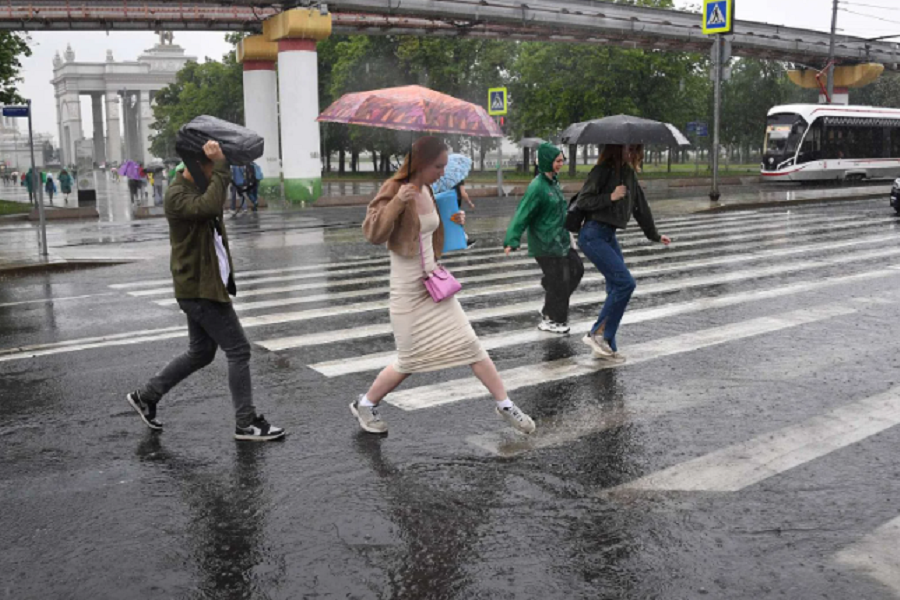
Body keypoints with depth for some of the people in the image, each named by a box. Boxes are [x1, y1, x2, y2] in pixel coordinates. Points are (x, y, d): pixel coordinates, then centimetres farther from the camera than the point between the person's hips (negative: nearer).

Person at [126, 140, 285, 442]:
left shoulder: (201, 188, 13)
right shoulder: (177, 195, -18)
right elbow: (209, 206, -36)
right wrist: (220, 166, -31)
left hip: (206, 284, 10)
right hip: (199, 288, -10)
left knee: (200, 353, 19)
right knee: (238, 350, -6)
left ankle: (146, 396, 29)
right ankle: (246, 423, 2)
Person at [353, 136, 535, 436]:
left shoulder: (427, 191, 7)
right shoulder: (393, 190, -14)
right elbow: (373, 233, -28)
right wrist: (397, 201, -35)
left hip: (433, 283, 6)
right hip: (407, 290, -6)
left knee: (470, 344, 3)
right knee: (409, 362, 3)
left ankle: (505, 405, 12)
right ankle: (364, 405, 25)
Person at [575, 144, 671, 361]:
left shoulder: (628, 173, 13)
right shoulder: (603, 171, -11)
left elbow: (640, 205, 23)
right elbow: (583, 201, -13)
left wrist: (654, 235, 31)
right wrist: (611, 197, -20)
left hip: (609, 236, 8)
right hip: (593, 235, -8)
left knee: (617, 288, 5)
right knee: (625, 283, -15)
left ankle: (606, 345, 13)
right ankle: (596, 333, -6)